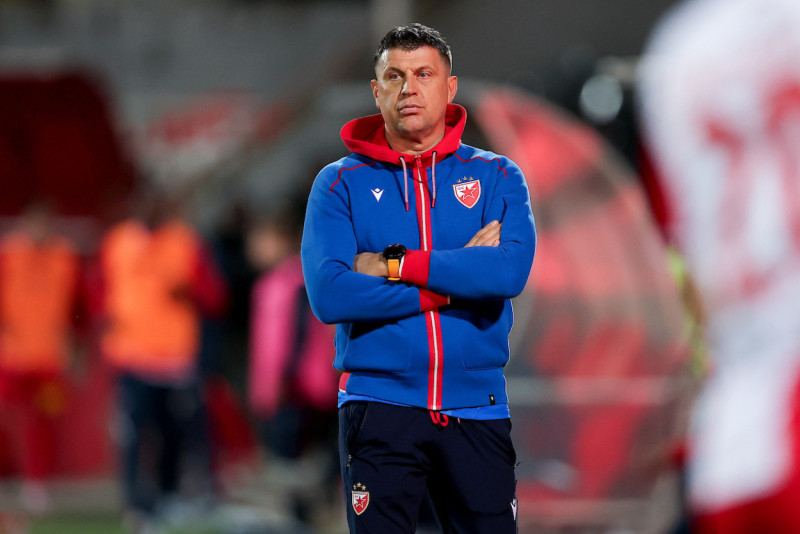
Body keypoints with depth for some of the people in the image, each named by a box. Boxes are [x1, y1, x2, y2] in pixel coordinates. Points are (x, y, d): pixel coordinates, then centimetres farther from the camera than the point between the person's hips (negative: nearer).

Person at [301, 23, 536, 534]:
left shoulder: (497, 177, 9)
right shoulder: (342, 183, 6)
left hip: (477, 410, 1)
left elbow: (511, 271, -11)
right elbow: (328, 294, -10)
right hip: (380, 407, -1)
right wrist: (457, 277, -10)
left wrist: (394, 264, -12)